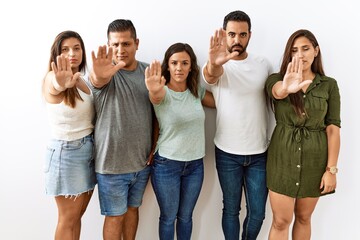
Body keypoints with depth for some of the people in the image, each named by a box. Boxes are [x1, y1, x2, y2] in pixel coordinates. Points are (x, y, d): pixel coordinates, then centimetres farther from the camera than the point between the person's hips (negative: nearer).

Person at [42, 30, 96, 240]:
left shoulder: (84, 81, 7)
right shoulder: (53, 77, -15)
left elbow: (92, 114, 3)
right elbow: (54, 88, -43)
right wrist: (62, 84, -62)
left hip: (90, 149, 6)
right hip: (66, 152, -6)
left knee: (77, 215, 16)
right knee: (68, 218, 5)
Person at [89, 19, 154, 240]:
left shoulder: (149, 71, 0)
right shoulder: (105, 72, -13)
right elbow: (97, 80, -38)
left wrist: (155, 147, 2)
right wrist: (98, 75, -62)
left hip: (143, 161, 4)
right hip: (112, 164, -4)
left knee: (133, 208, 21)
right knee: (115, 215, 11)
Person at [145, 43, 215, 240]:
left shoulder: (197, 91, 1)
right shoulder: (163, 92, -13)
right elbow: (157, 95, -37)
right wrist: (154, 90, -62)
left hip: (195, 164, 4)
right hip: (166, 165, -4)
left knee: (186, 216, 19)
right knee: (168, 217, 13)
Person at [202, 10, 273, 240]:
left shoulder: (264, 64, 2)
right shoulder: (218, 66, -8)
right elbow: (210, 75, -32)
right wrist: (213, 63, -57)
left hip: (260, 153, 2)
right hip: (228, 153, -2)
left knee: (257, 212, 11)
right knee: (231, 209, 12)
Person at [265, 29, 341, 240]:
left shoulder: (329, 85, -1)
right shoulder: (277, 79, -3)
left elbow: (333, 128, -4)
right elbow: (277, 91, -28)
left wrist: (331, 169, -9)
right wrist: (287, 88, -53)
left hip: (314, 158, 1)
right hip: (283, 156, -1)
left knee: (303, 217, 16)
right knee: (281, 221, 4)